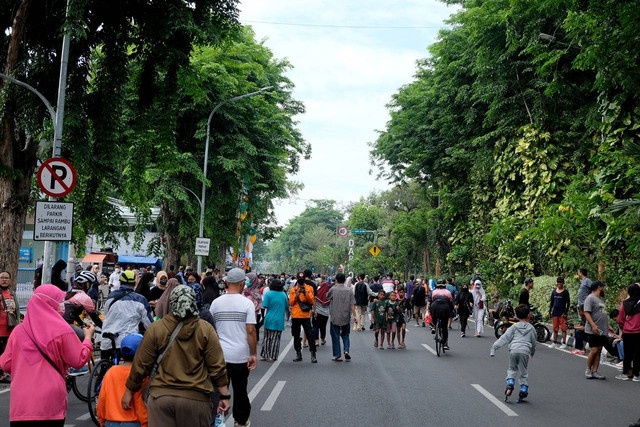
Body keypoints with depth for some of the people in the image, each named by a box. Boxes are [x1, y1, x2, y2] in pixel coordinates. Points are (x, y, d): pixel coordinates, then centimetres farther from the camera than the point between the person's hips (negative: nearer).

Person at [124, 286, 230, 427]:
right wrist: (224, 396, 4)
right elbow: (217, 366, -3)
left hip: (161, 396, 0)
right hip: (196, 398, 0)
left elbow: (140, 365, 3)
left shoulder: (155, 328, -1)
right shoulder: (205, 329, -2)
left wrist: (129, 391, 14)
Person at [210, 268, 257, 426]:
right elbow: (250, 331, -13)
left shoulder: (216, 303, 1)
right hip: (240, 355, -2)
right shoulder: (247, 303, -9)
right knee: (240, 389, 13)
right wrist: (254, 354, -6)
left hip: (219, 354, 2)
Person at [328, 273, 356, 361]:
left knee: (335, 336, 6)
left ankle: (338, 356, 6)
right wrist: (354, 315, 1)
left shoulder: (333, 289, -8)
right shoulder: (349, 290, -2)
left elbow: (327, 297, 12)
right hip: (346, 317, 2)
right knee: (345, 335, 18)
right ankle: (346, 350, -1)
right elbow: (352, 304, -4)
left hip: (335, 317, -2)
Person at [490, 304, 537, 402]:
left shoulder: (514, 327, 10)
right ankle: (524, 389, 10)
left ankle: (510, 384, -4)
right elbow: (533, 342, 23)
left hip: (513, 350, 0)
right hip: (525, 351, 0)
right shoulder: (531, 328, 13)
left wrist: (495, 346, 2)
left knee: (512, 369, 16)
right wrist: (532, 352, 40)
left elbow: (505, 337, 2)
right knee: (523, 372, 11)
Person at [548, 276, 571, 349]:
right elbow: (551, 302, 15)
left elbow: (568, 303, -5)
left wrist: (566, 312, -12)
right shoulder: (554, 291, 10)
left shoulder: (565, 292, -4)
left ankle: (564, 343, 0)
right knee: (555, 329, 9)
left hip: (562, 313, -5)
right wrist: (550, 312, 9)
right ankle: (554, 342, 15)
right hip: (555, 313, 5)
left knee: (563, 328, -4)